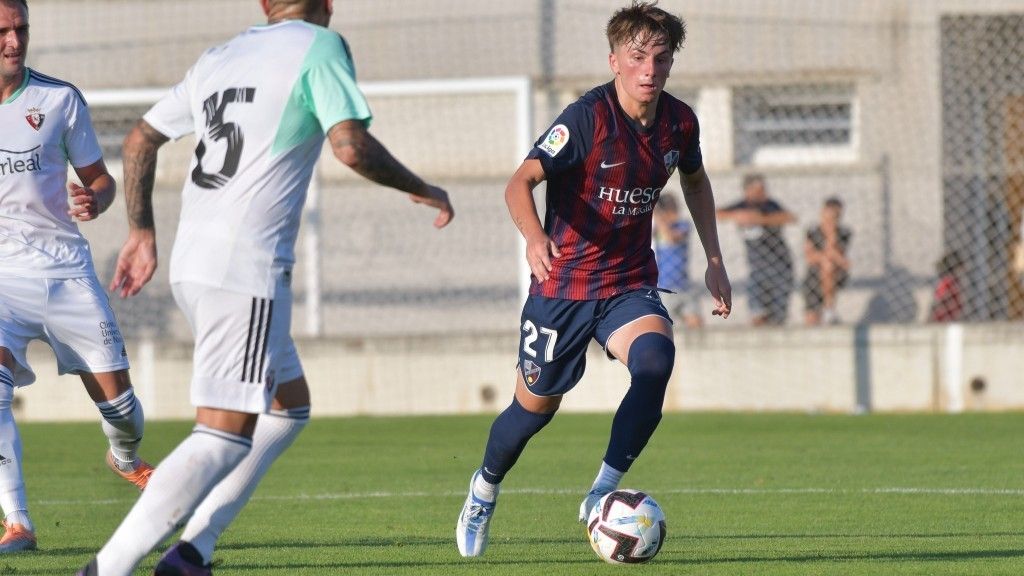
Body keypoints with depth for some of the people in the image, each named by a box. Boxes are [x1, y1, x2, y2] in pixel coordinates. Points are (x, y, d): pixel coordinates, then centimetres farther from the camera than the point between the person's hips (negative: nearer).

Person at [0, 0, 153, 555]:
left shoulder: (59, 99, 1)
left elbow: (100, 179, 9)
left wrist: (94, 200, -13)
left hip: (66, 268, 1)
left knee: (115, 395, 3)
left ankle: (126, 458, 41)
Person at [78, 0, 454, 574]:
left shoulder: (218, 58, 18)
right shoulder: (319, 47, -4)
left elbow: (141, 139, 24)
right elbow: (352, 146, -15)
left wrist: (142, 231, 31)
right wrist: (423, 191, 0)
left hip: (190, 265, 8)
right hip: (247, 269, -8)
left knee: (289, 405, 20)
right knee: (226, 436, -10)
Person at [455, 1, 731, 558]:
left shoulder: (679, 122, -4)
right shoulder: (589, 117, -21)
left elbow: (695, 180, 20)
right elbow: (521, 182, -31)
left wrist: (714, 260, 15)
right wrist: (534, 234, -51)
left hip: (630, 282, 3)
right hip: (564, 281, -3)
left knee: (656, 359, -27)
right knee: (536, 405, 10)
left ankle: (601, 495, -16)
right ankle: (485, 490, 42)